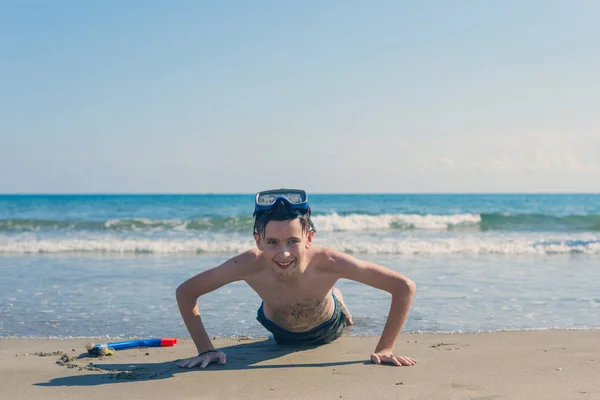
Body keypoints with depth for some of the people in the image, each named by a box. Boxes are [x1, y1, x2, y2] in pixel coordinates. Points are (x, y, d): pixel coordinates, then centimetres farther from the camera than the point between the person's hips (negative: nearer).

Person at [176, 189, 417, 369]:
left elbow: (404, 287, -41)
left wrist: (384, 349, -41)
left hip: (328, 331, -1)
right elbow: (186, 292, -31)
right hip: (281, 335, 1)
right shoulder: (250, 265, -44)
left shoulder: (327, 263, -47)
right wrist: (205, 349, -37)